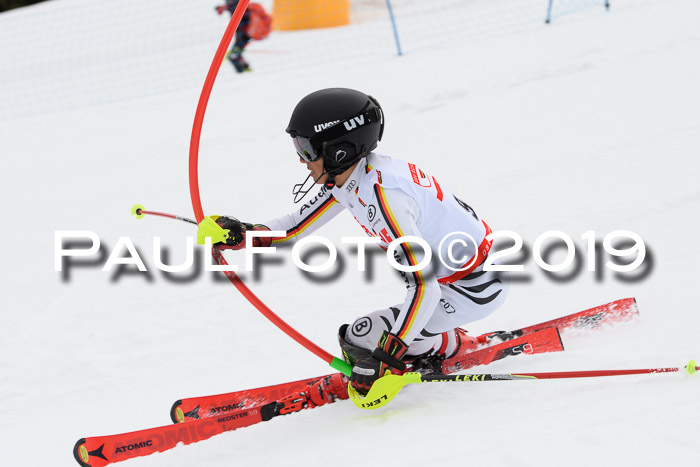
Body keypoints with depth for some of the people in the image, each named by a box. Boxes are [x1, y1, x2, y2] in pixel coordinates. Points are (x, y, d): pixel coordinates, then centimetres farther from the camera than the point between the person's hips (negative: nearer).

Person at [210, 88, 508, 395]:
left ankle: (457, 348, 6)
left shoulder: (383, 196, -31)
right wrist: (242, 234, -8)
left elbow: (424, 288, -33)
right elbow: (297, 227, 9)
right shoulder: (346, 174, -4)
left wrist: (387, 360, -33)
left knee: (358, 339, -10)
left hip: (475, 288, -9)